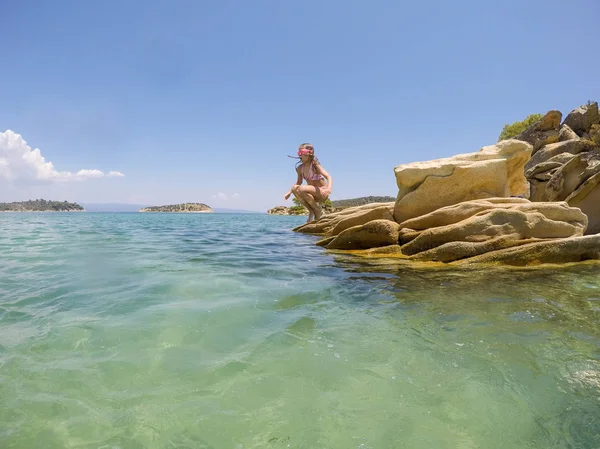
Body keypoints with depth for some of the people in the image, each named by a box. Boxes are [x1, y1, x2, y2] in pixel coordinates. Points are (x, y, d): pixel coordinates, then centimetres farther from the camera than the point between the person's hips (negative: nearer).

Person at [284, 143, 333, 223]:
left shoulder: (315, 165, -15)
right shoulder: (299, 168, 2)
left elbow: (329, 177, -25)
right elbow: (298, 182, 18)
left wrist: (329, 188, -45)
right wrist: (289, 192, 5)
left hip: (322, 192, -6)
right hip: (313, 193, 6)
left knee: (302, 189, -31)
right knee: (295, 188, -19)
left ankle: (319, 211, -10)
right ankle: (311, 211, -8)